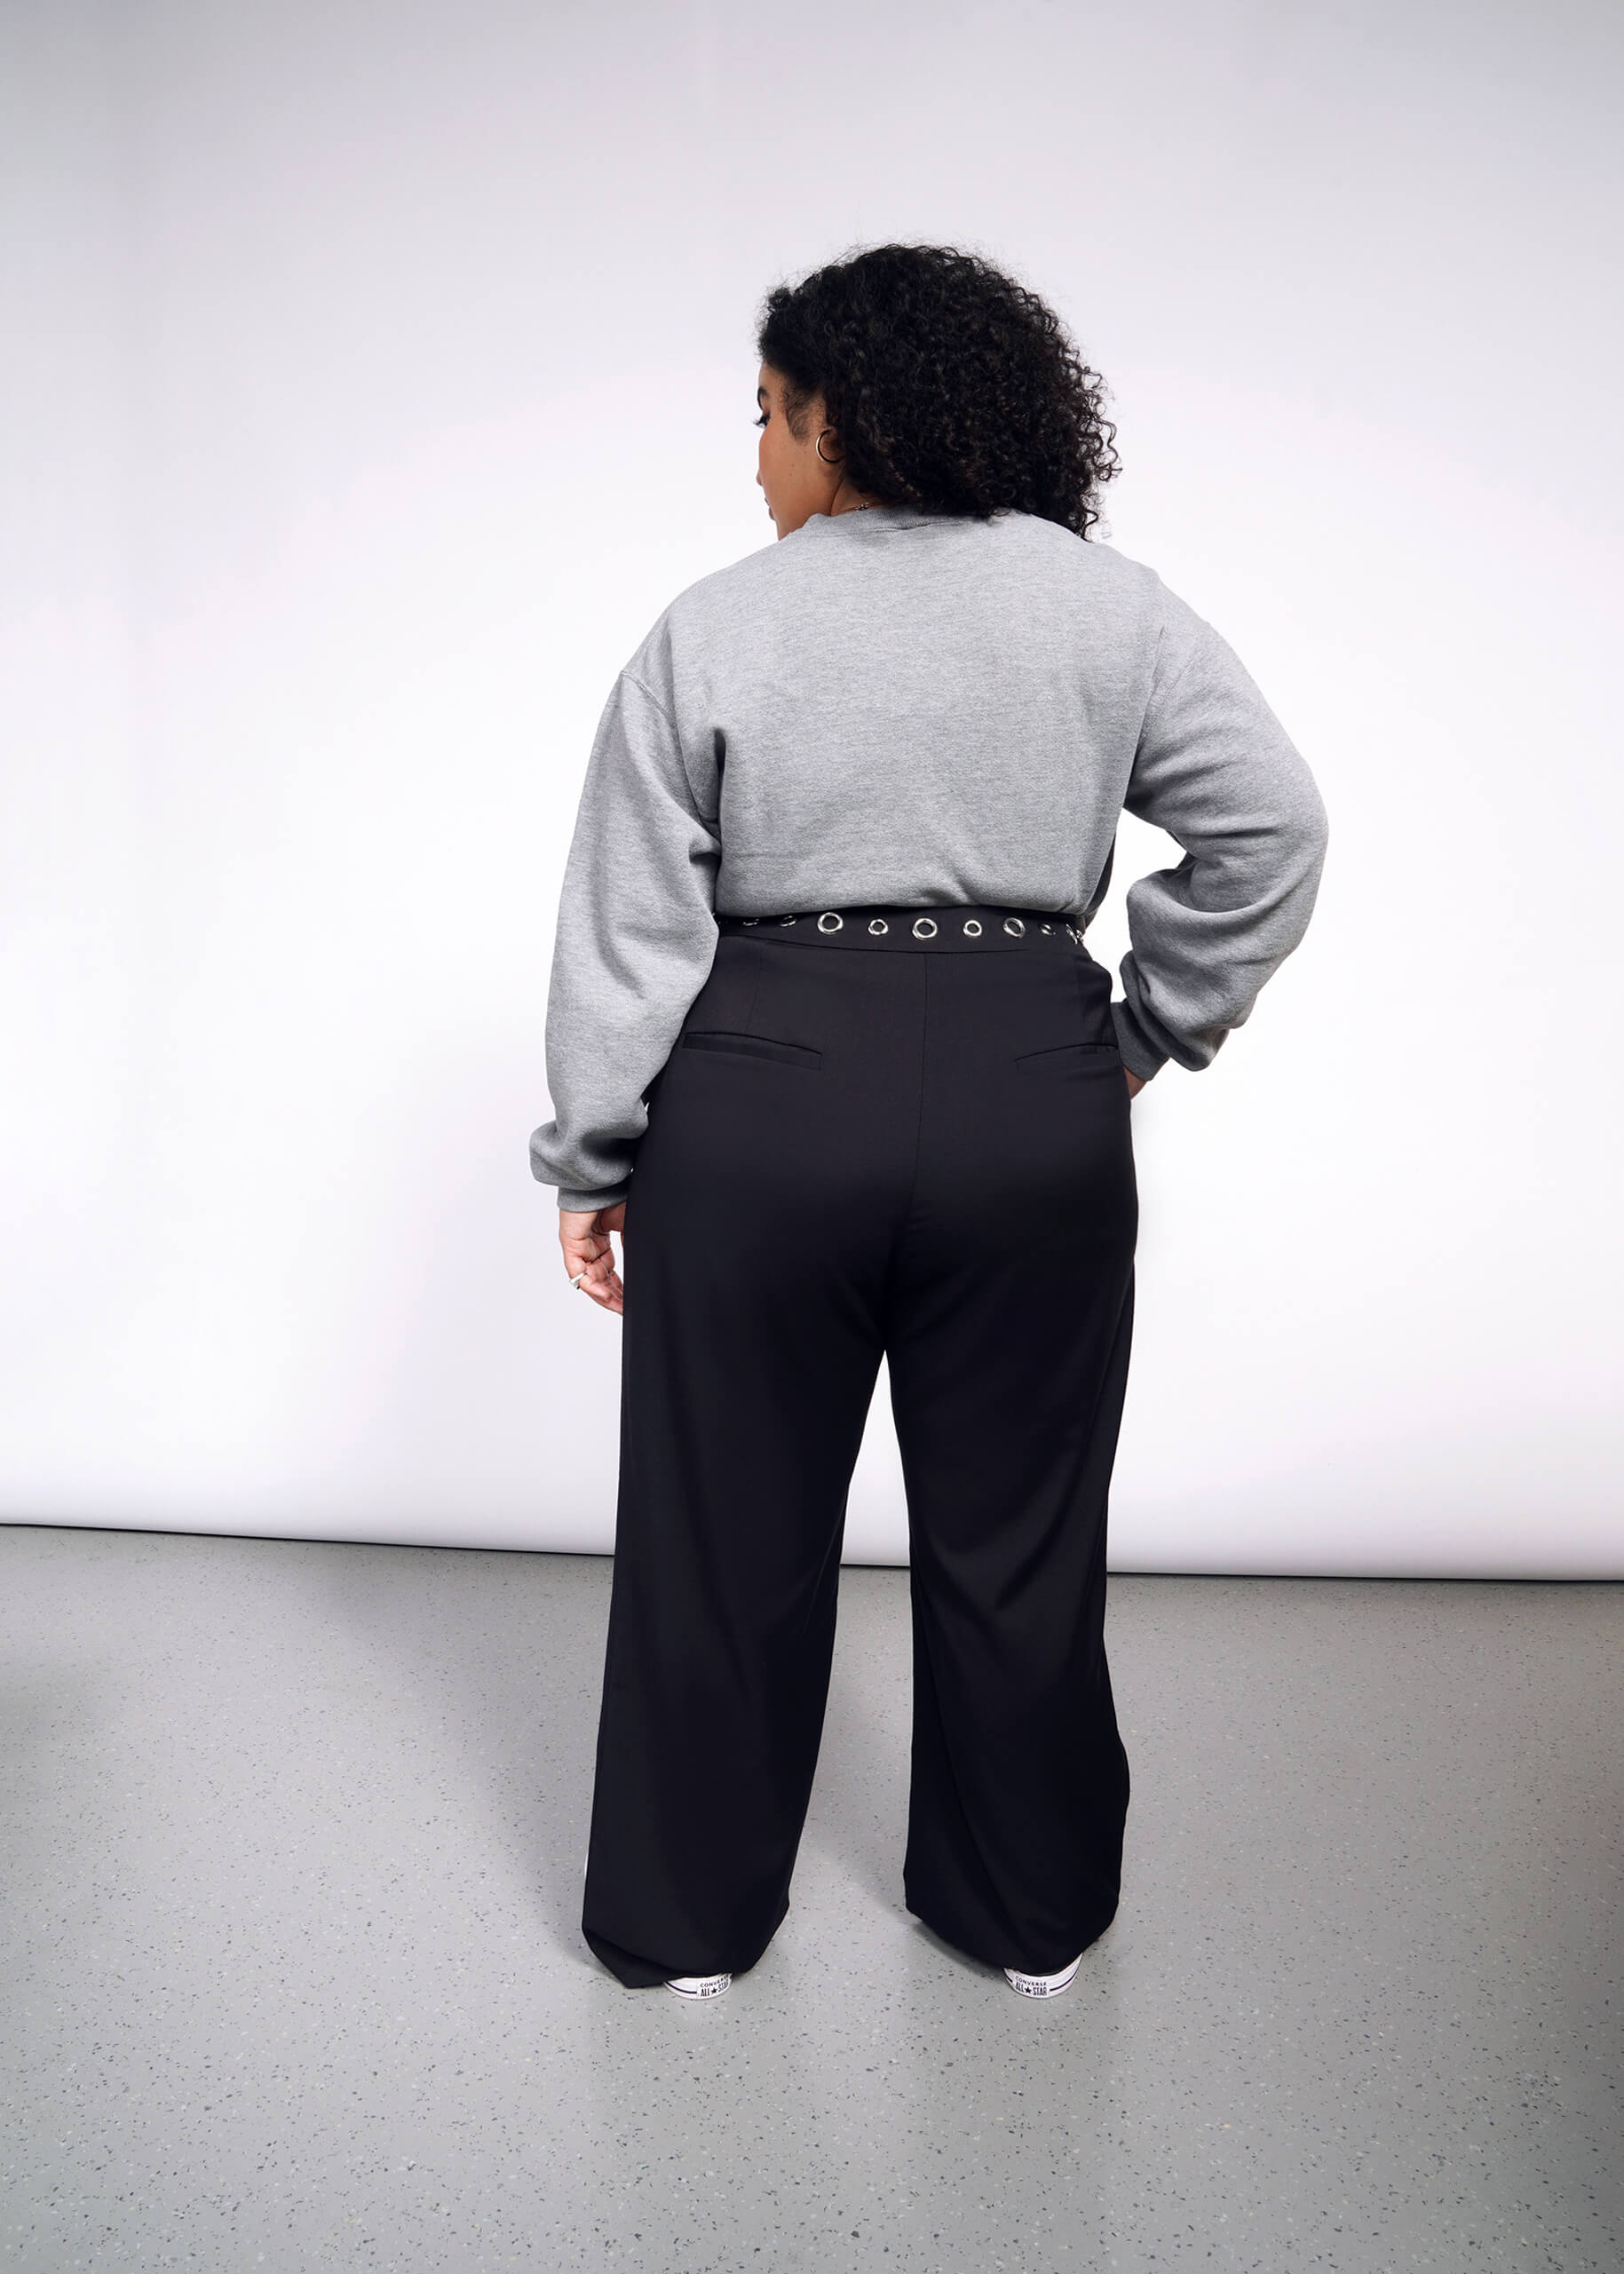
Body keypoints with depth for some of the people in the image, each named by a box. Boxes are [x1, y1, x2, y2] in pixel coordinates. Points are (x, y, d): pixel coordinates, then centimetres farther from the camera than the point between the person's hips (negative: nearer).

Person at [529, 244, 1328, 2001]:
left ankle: (685, 1919, 33)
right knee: (1013, 1530, 16)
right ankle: (1032, 1912, 36)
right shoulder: (1106, 604, 3)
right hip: (1033, 1100, 2)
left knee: (727, 1533, 14)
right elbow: (1271, 824, -2)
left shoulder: (714, 628, -1)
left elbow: (629, 930, -3)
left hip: (763, 1103, -1)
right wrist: (1140, 1036, 6)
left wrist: (591, 1161, 6)